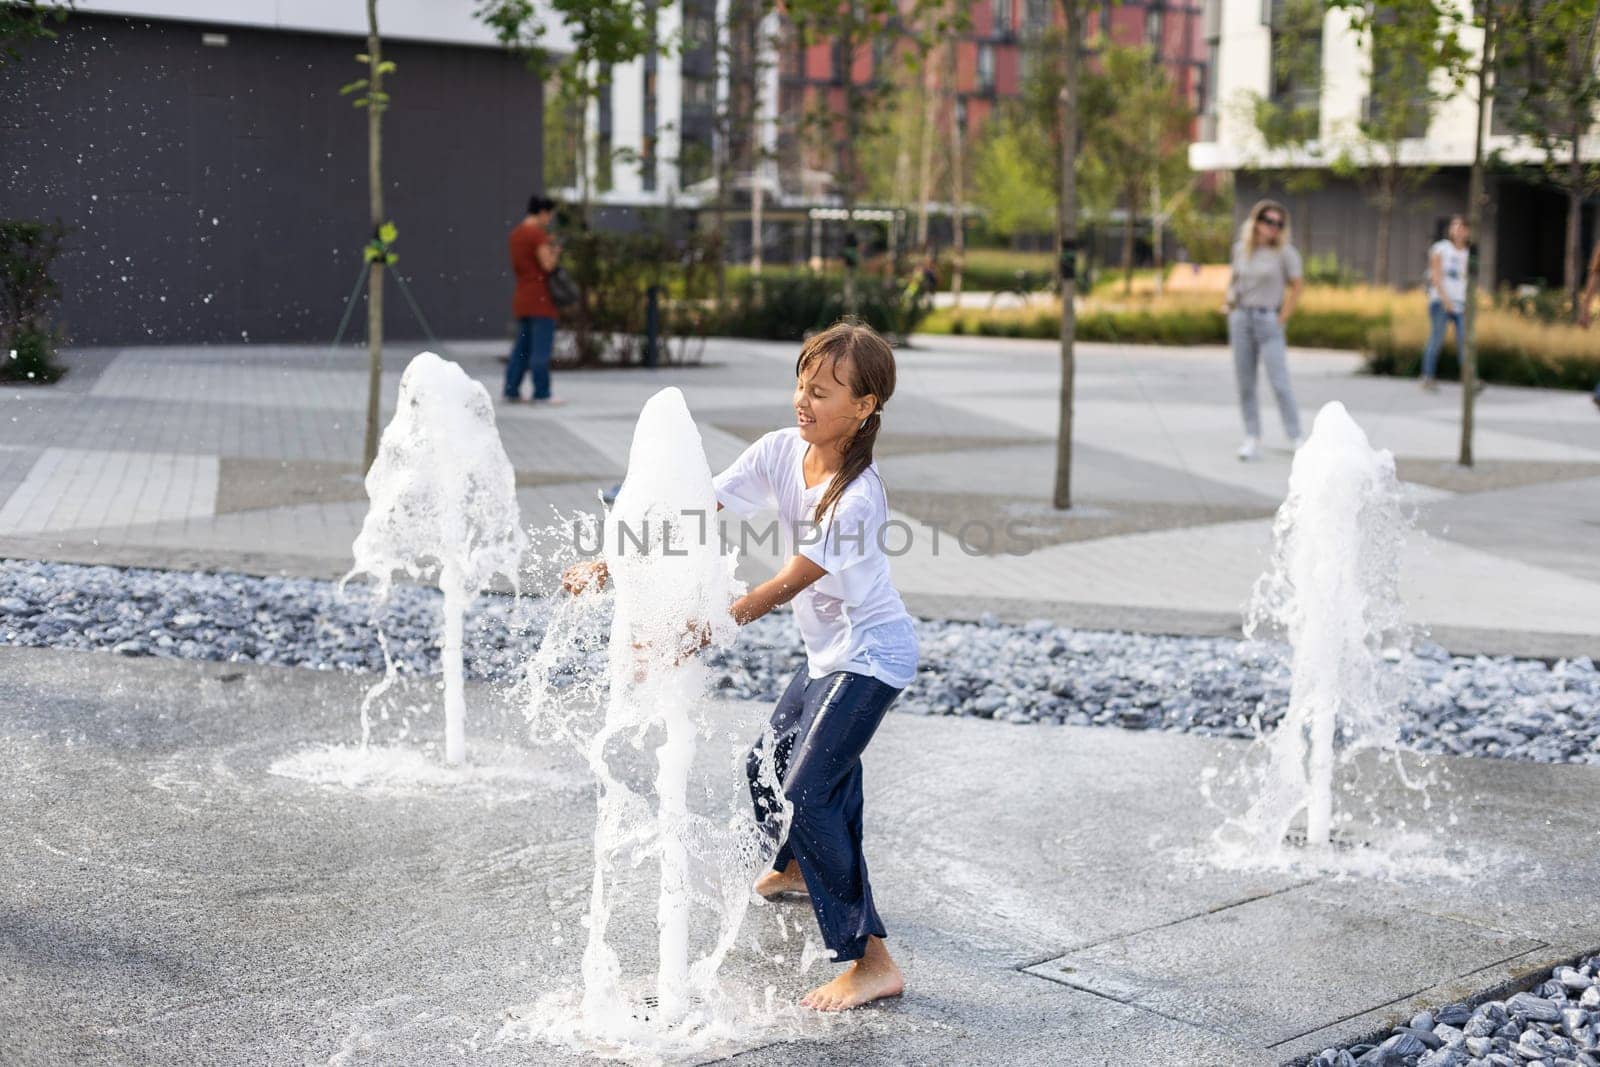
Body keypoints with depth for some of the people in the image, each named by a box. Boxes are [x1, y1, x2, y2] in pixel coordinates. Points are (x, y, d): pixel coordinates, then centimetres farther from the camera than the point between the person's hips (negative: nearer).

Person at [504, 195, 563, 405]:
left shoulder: (515, 232, 13)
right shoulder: (537, 233, -13)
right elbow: (548, 265, -19)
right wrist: (556, 251, 2)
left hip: (522, 297, 9)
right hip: (540, 298, -9)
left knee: (522, 346, 13)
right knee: (541, 348, -6)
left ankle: (511, 390, 12)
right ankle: (541, 394, -5)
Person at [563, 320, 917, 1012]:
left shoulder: (858, 497, -29)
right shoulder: (782, 450, -8)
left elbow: (781, 588, -31)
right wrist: (612, 564, -20)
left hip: (870, 655, -9)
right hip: (827, 651, 9)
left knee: (804, 798, -17)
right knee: (769, 766, 24)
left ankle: (871, 962, -14)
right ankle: (797, 871, 55)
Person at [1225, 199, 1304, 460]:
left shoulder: (1285, 252, -5)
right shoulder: (1241, 249, 7)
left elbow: (1297, 286, -2)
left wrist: (1282, 320, -5)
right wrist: (1231, 310, 9)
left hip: (1268, 320, -4)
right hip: (1241, 320, 4)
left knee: (1280, 383, -9)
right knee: (1245, 384, 3)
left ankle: (1296, 440, -4)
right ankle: (1252, 440, 7)